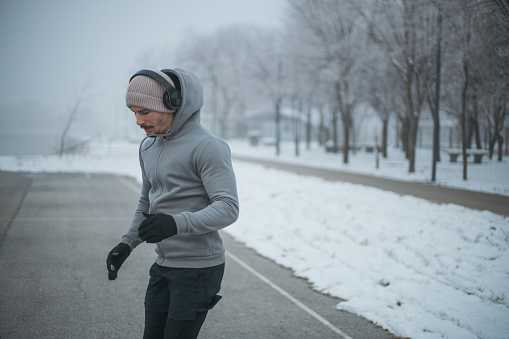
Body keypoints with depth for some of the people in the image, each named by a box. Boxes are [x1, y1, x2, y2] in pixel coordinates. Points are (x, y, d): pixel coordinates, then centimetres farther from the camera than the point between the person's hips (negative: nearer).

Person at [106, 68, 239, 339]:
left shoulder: (208, 147, -16)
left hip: (199, 268, -8)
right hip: (164, 266, 8)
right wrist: (126, 244, 10)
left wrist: (177, 223, -38)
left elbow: (228, 208, -23)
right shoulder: (149, 147, 11)